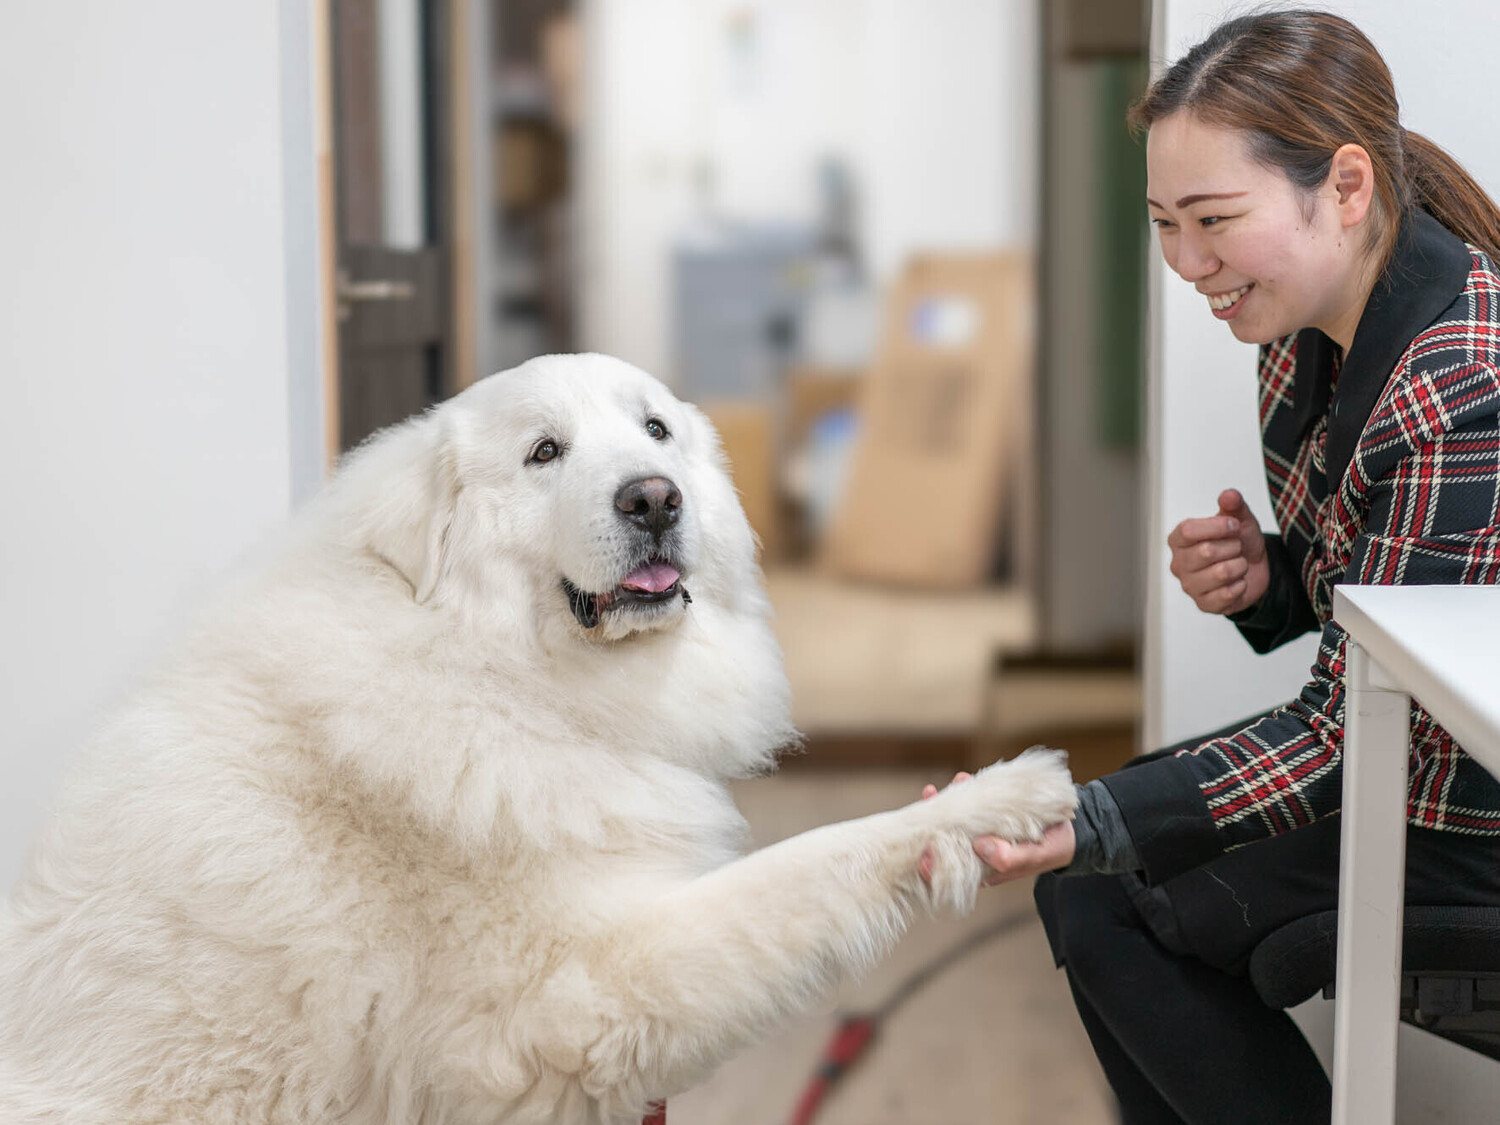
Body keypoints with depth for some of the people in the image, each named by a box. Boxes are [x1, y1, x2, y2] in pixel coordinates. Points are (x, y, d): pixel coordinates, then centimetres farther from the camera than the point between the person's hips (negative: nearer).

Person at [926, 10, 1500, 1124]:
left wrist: (1084, 831, -34)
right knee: (1107, 861, 10)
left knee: (1102, 900, -6)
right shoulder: (1311, 324, -1)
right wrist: (1263, 578, -10)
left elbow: (1357, 730, -27)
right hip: (1407, 750, 9)